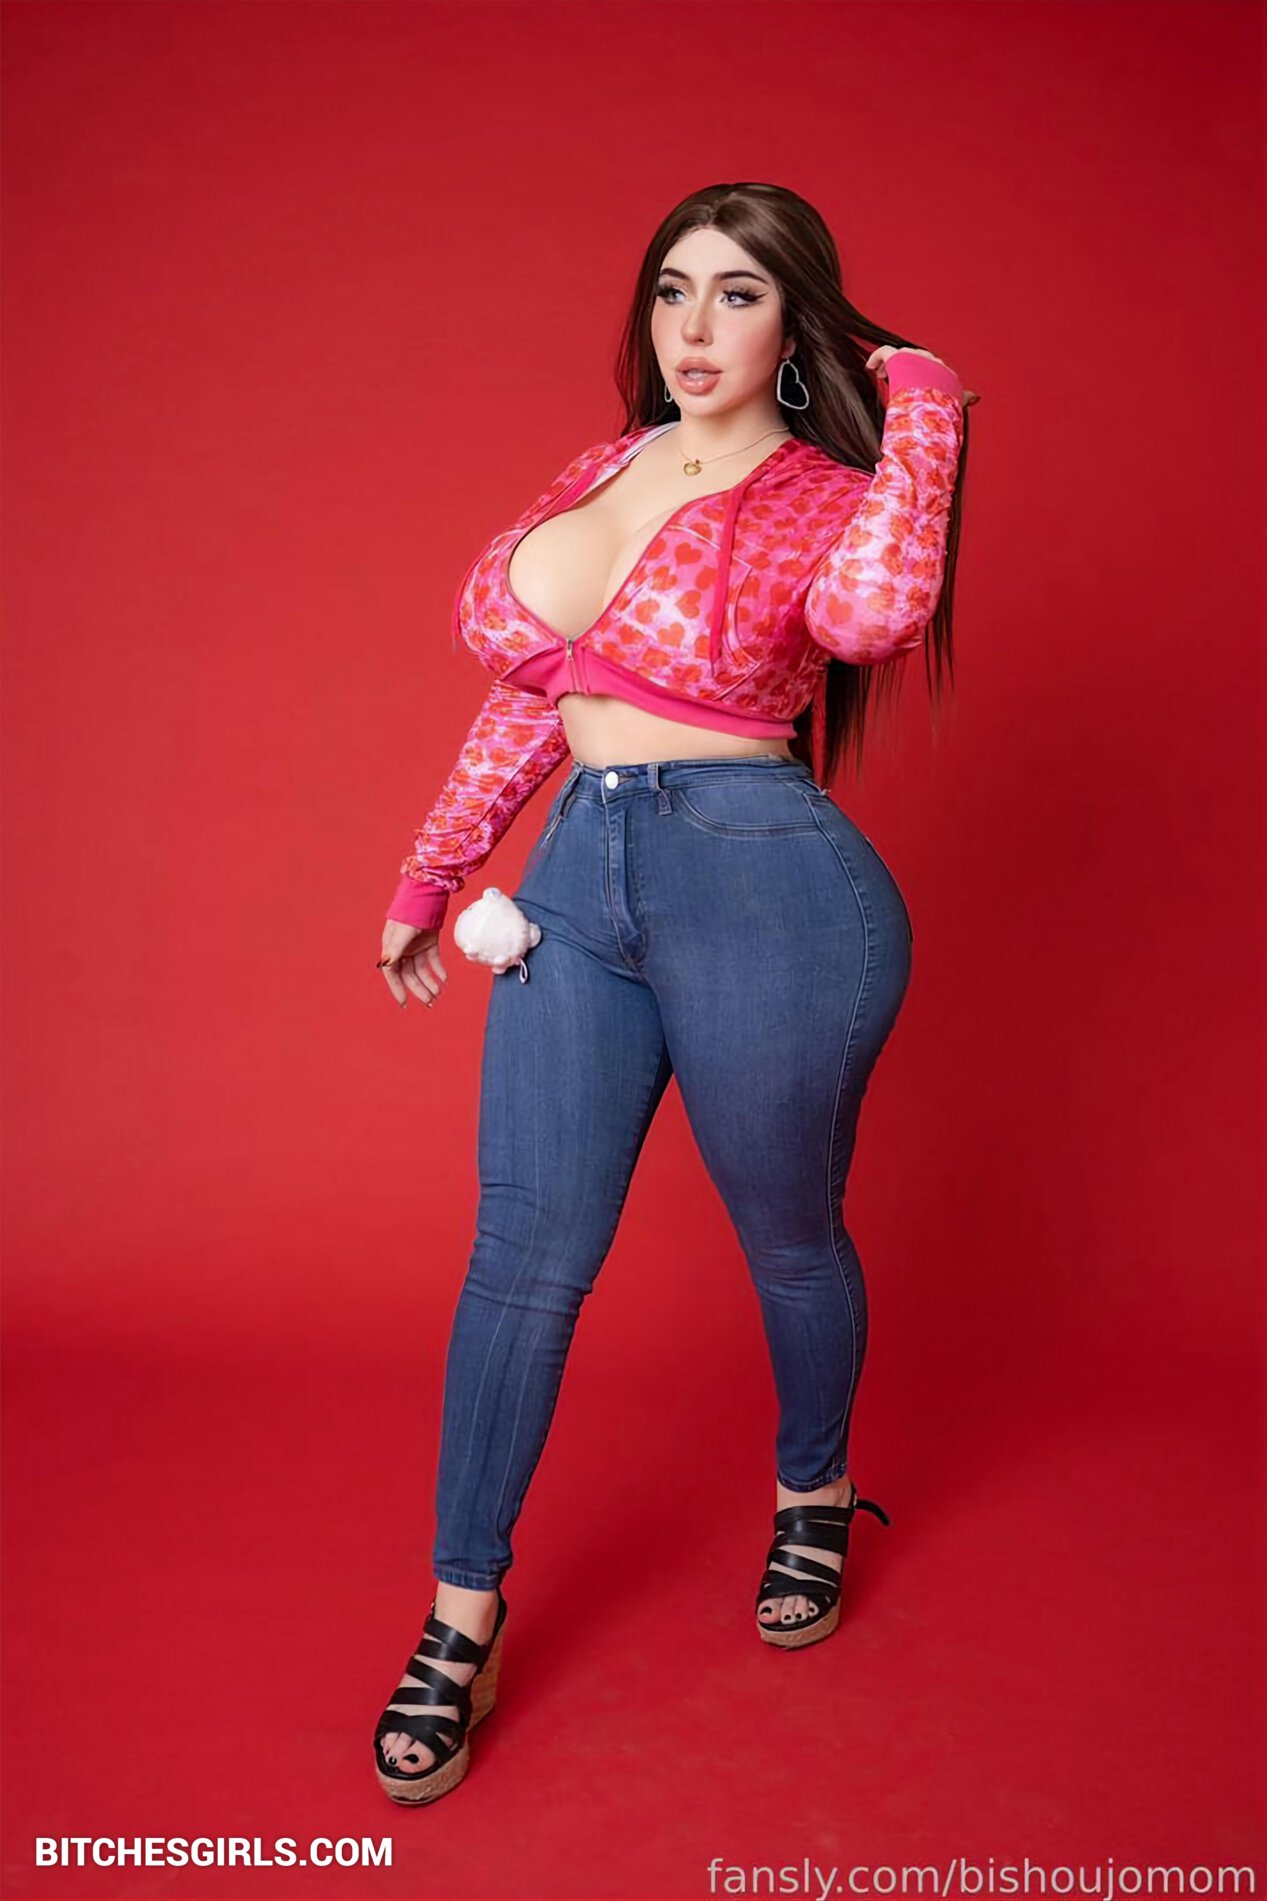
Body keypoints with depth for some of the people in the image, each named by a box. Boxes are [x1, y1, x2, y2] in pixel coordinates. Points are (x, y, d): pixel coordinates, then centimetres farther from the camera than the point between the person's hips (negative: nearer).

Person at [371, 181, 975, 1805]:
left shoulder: (827, 500, -5)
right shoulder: (600, 471, 12)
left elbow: (877, 609, -32)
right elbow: (526, 701, 17)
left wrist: (923, 408, -15)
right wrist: (427, 881, 20)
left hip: (765, 892, -4)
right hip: (580, 880, 5)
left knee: (787, 1237, 13)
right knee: (526, 1249, 4)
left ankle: (814, 1500, 43)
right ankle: (463, 1618, 18)